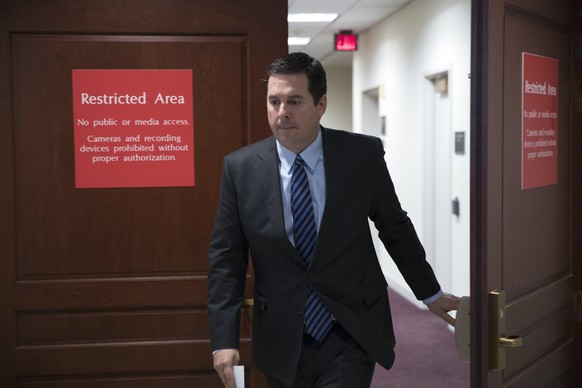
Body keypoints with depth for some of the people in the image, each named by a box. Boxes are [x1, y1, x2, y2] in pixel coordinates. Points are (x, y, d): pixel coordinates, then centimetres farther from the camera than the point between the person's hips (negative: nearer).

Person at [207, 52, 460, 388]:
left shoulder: (363, 155, -7)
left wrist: (431, 293, 15)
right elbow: (226, 258, -3)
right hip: (283, 342, 2)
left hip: (353, 334, -1)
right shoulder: (240, 168, -6)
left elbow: (395, 228, 5)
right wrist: (224, 340, -9)